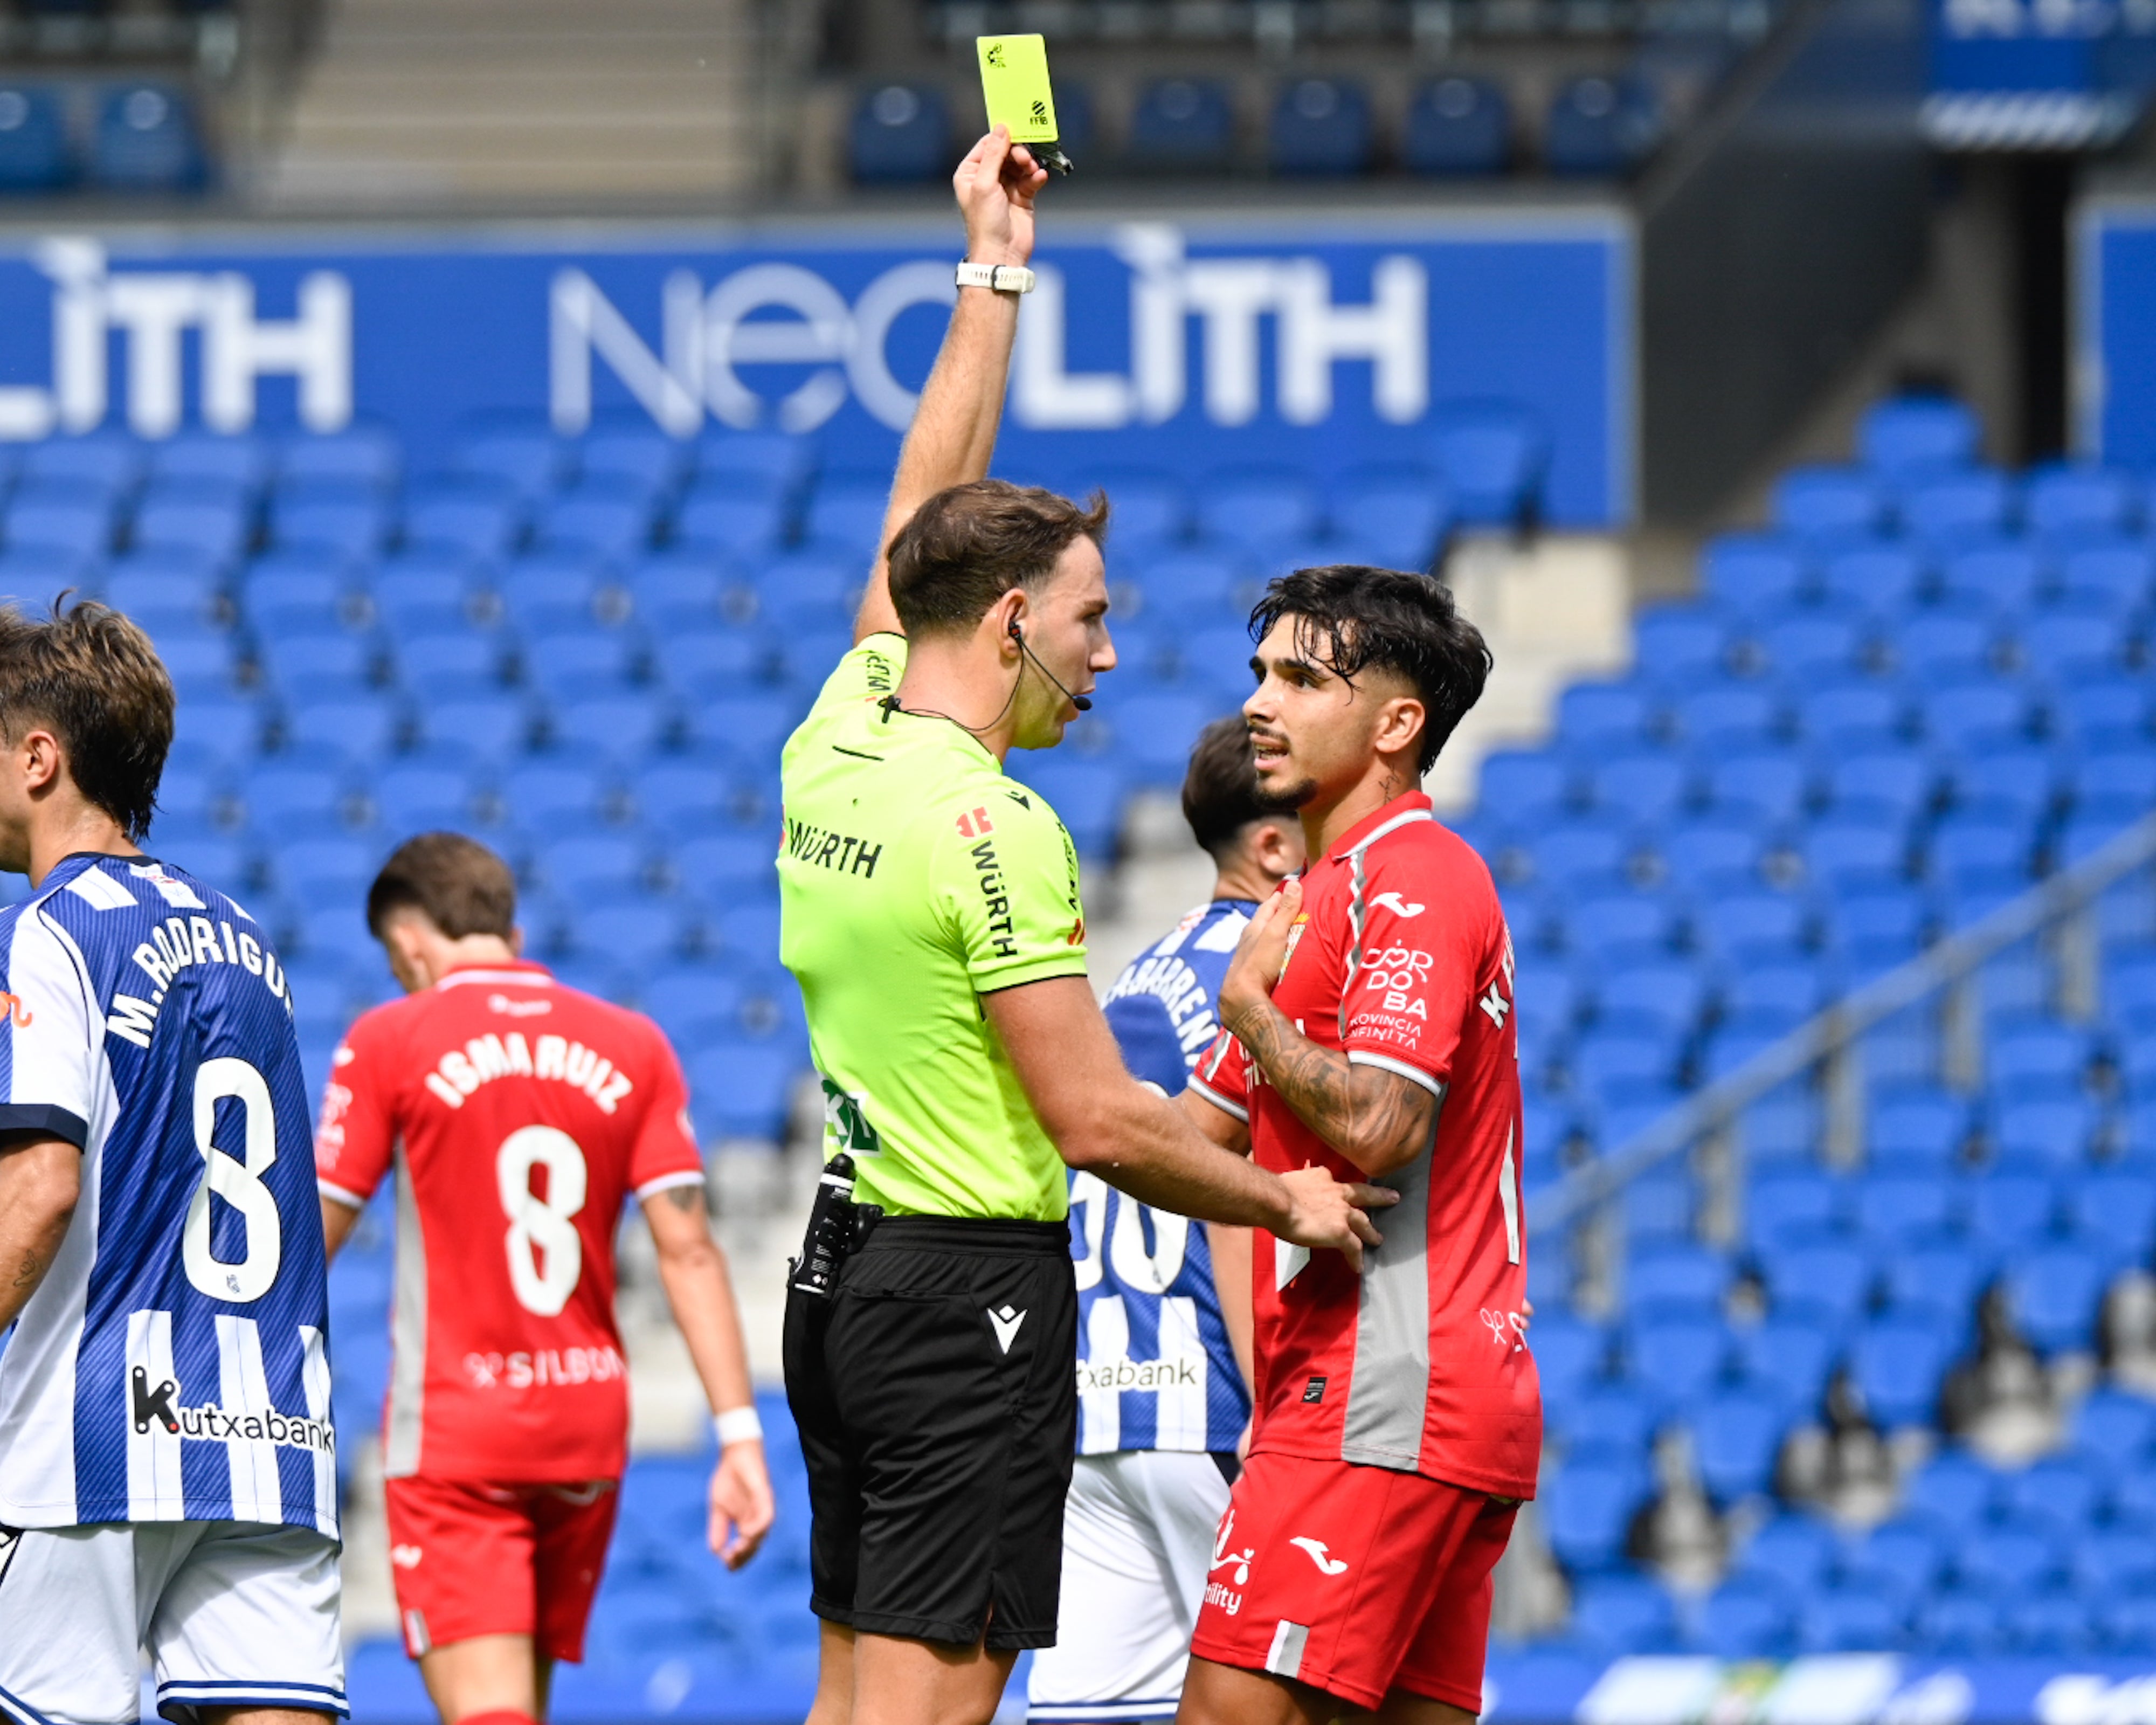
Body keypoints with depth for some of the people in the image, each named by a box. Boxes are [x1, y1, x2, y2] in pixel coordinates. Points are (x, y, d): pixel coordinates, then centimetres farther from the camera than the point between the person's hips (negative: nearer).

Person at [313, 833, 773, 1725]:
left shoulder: (389, 1042, -4)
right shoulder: (632, 1047, 6)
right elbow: (688, 1250, -1)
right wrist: (739, 1434, -2)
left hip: (450, 1427, -5)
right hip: (588, 1422, 5)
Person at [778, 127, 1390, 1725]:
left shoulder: (836, 743, 5)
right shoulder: (989, 828, -17)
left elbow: (922, 523, 21)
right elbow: (1099, 1120, -17)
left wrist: (993, 274, 26)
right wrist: (1286, 1198, -3)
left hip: (845, 1265, 9)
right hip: (972, 1290, -9)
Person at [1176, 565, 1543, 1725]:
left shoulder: (1409, 880, -9)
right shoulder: (1332, 889, 24)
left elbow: (1372, 1128, -21)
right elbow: (1201, 1131, 26)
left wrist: (1248, 999, -7)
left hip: (1384, 1400, -11)